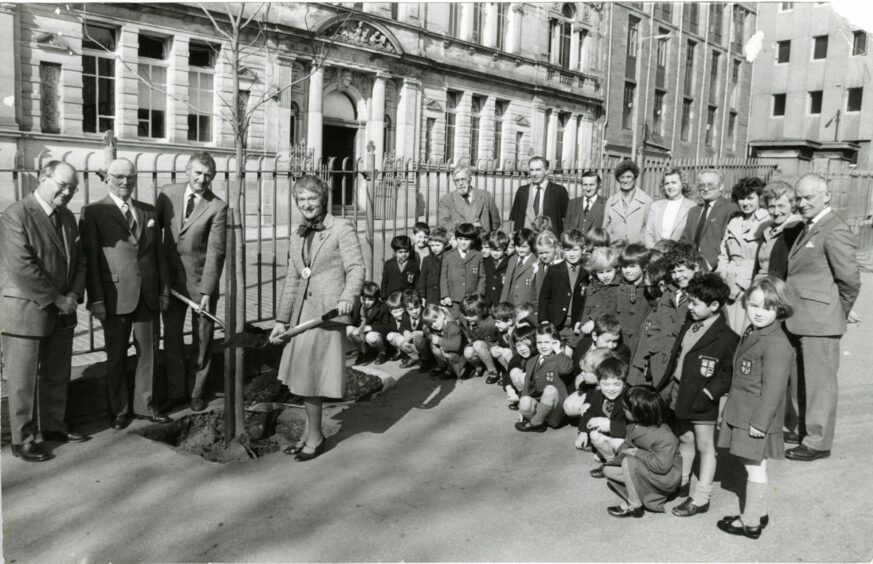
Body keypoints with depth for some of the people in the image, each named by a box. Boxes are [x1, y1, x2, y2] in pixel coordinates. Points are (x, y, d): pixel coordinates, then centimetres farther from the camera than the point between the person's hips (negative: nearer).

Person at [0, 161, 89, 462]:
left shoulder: (67, 217, 11)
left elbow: (79, 261, 13)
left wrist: (73, 296, -3)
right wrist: (57, 299, -17)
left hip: (61, 312, 7)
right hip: (25, 311, -7)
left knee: (57, 376, 16)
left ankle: (52, 426, 31)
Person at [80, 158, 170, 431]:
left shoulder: (148, 211, 12)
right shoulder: (93, 212, -3)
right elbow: (90, 258, -7)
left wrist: (164, 289, 7)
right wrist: (96, 299, -12)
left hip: (148, 294, 4)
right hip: (115, 296, -4)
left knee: (148, 351, 10)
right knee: (116, 355, 8)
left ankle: (145, 404, 24)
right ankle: (119, 410, 22)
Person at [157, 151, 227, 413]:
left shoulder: (217, 207, -12)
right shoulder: (167, 194, -1)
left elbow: (215, 253, -14)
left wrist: (206, 292, -18)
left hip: (201, 279, -3)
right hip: (170, 277, 3)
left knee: (202, 339, 9)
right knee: (172, 337, 10)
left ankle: (197, 392, 24)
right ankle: (176, 392, 23)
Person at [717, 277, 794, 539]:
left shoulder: (777, 344, -22)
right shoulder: (751, 333, 8)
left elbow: (773, 389, -22)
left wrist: (760, 422, -20)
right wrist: (732, 405, 20)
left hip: (756, 419, -9)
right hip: (741, 412, 9)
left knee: (754, 467, 3)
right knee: (751, 464, 18)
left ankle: (751, 522, 17)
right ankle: (759, 513, 33)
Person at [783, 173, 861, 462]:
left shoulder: (835, 232, -15)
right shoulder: (809, 228, 15)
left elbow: (850, 279, -15)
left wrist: (839, 312, -3)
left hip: (819, 321, -9)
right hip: (803, 320, 9)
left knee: (820, 381, 1)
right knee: (804, 380, 17)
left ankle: (818, 442, 10)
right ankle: (805, 428, 29)